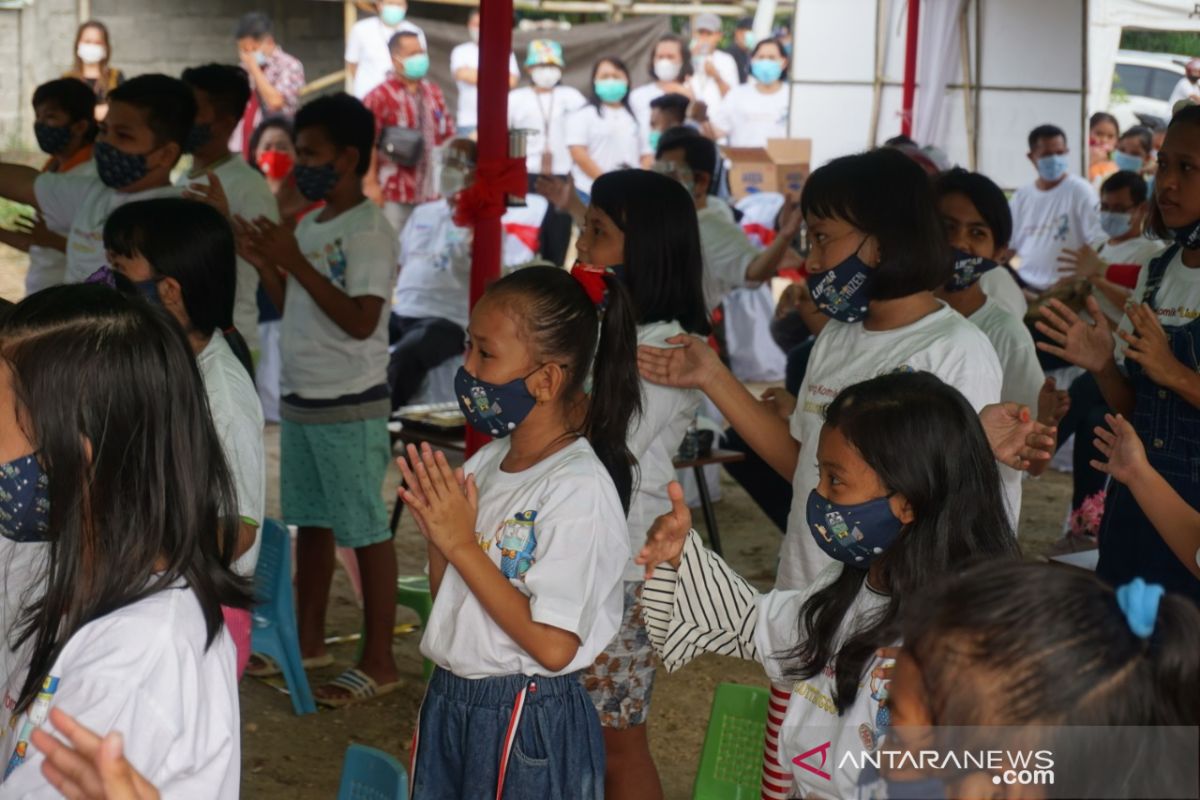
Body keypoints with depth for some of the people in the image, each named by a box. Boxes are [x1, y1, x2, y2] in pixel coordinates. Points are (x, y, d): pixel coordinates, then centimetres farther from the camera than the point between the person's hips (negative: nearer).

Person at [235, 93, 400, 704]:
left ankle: (378, 661, 5)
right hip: (298, 400, 9)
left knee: (365, 529, -2)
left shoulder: (369, 231, -14)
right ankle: (308, 640, 28)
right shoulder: (308, 227, 11)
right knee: (309, 522, 16)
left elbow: (360, 321, -22)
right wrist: (263, 263, 2)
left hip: (350, 405, -8)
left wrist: (296, 264, -22)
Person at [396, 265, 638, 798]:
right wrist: (435, 532, -7)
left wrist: (461, 543, -20)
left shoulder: (579, 487, -19)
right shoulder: (487, 460, 3)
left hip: (529, 724, -7)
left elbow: (553, 646, -24)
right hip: (449, 701, 7)